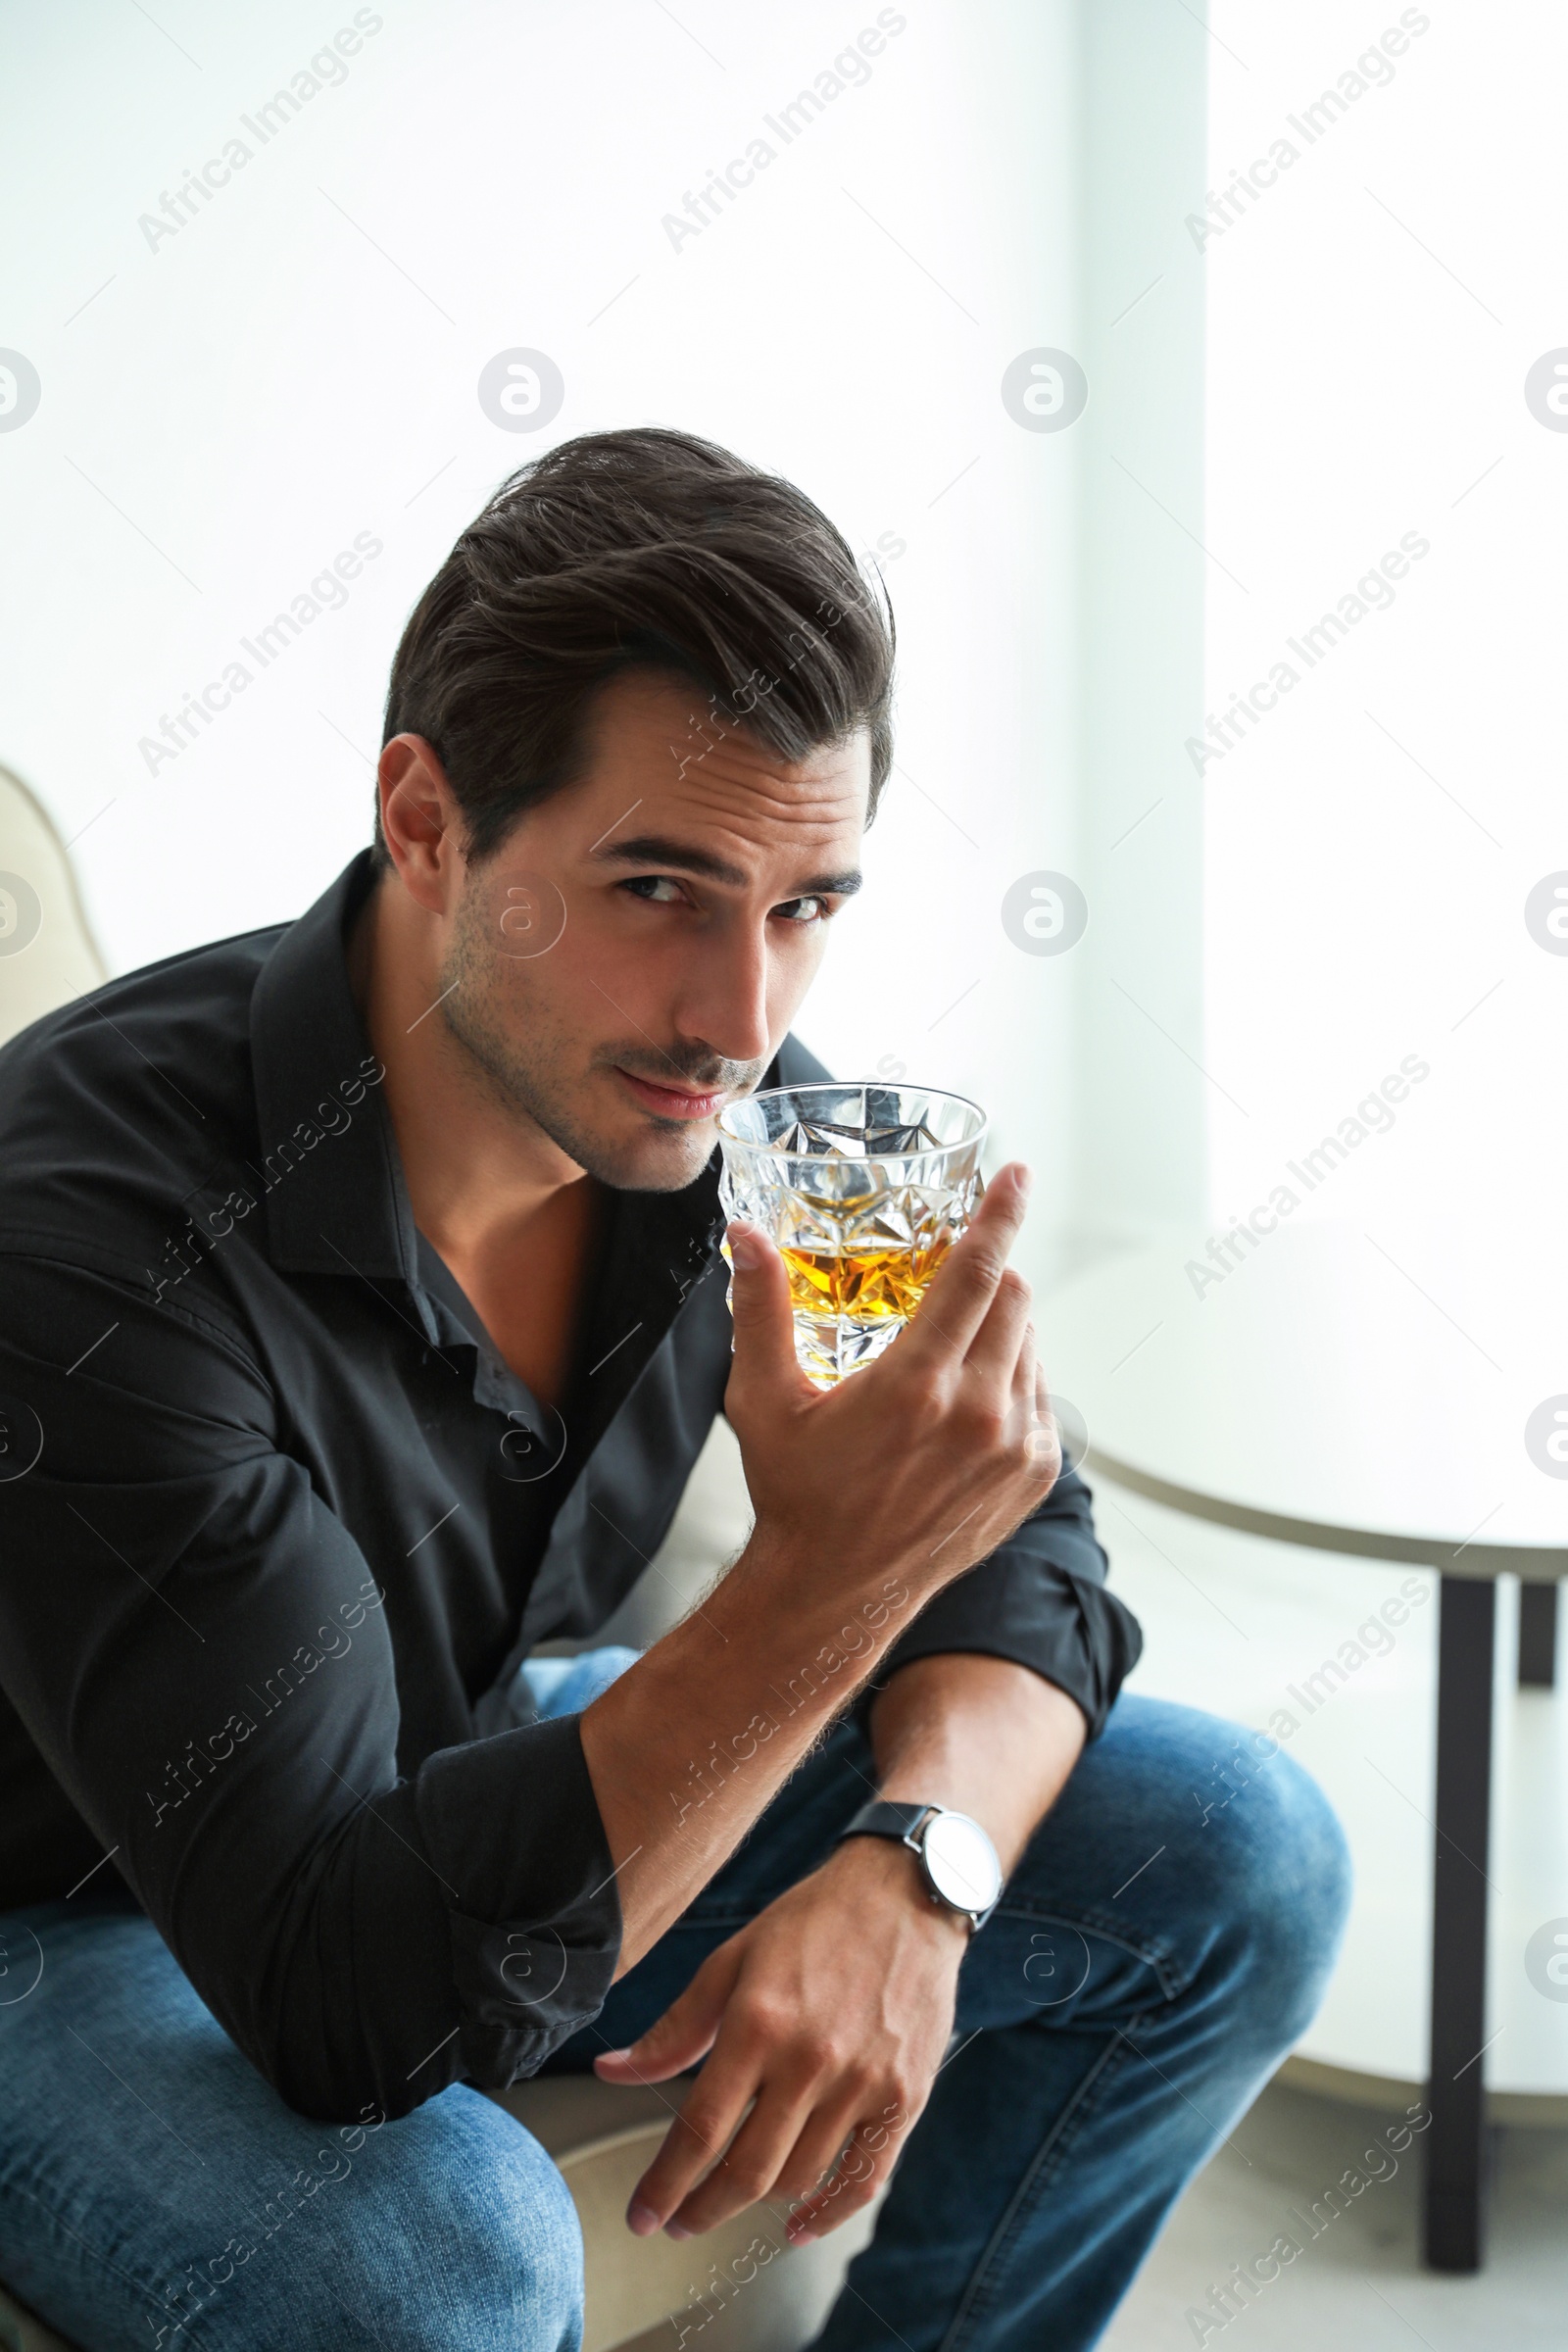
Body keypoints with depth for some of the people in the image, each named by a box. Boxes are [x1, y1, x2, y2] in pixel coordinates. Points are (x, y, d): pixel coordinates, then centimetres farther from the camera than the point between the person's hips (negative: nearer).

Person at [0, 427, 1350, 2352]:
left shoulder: (721, 1114, -14)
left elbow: (1022, 1550, -4)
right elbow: (352, 2008, -37)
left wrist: (904, 1871, -25)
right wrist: (822, 1591, -47)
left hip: (487, 1777, 6)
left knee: (1238, 1867, -2)